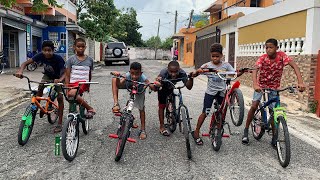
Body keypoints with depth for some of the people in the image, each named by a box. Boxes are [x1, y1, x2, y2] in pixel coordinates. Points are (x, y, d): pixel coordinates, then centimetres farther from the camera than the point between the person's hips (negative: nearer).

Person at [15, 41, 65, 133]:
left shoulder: (58, 58, -34)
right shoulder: (40, 56, -24)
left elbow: (65, 72, -38)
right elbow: (26, 63, -23)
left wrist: (60, 80, -59)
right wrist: (20, 71, -44)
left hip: (58, 78, -4)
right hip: (47, 76, 4)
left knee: (60, 98, -12)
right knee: (40, 87, -23)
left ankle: (59, 123, -7)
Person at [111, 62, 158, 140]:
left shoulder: (143, 79, -42)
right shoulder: (127, 76, -40)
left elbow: (153, 88, -49)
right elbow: (118, 85, -50)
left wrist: (156, 85, -70)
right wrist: (117, 77, -67)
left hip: (139, 91, -1)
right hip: (128, 87, 1)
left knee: (141, 108, -8)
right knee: (114, 79, -24)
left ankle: (142, 130, 11)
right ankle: (116, 103, -21)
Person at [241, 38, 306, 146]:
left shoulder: (281, 56, -17)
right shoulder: (263, 58, -19)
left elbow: (294, 66, -25)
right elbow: (255, 71, -32)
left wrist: (300, 82, -39)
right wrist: (255, 84, -51)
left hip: (274, 86, 1)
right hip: (261, 85, -1)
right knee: (254, 106, -14)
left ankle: (274, 137, 12)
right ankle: (246, 131, 1)